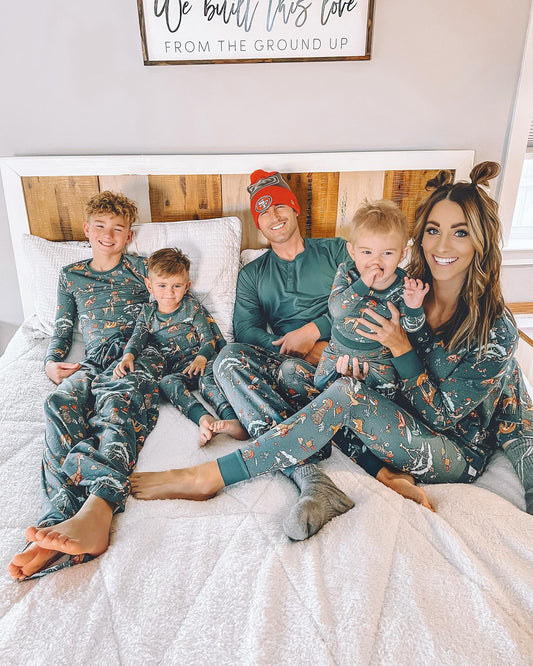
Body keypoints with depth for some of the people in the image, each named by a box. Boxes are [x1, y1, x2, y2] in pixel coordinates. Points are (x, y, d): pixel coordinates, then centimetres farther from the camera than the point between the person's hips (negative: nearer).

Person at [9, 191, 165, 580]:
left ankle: (96, 511, -60)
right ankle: (62, 521, -53)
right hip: (93, 360, 2)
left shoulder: (140, 268, 19)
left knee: (115, 402, -38)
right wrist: (52, 361, 8)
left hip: (139, 352, -2)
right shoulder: (70, 275, 27)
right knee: (60, 405, -33)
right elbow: (63, 327, 26)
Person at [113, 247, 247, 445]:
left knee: (208, 377, -34)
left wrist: (201, 358, -20)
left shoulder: (192, 306, 8)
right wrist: (128, 355, -22)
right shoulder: (148, 312, 16)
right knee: (167, 383, -32)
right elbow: (138, 337, 2)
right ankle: (203, 418, -54)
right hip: (172, 369, 1)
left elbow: (208, 339, 2)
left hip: (199, 361, -1)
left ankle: (231, 419, -54)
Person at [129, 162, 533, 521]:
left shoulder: (495, 328, -15)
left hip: (456, 453, -4)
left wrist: (401, 347, -24)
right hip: (398, 425, 5)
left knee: (346, 393, -34)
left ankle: (208, 478, -30)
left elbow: (440, 415, -15)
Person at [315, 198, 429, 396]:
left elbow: (410, 327, -9)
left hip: (378, 357, 0)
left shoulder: (404, 284, -16)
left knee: (384, 394, -9)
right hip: (339, 350, 1)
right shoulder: (346, 273, -16)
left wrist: (414, 308, -32)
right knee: (320, 386, 0)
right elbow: (336, 310, -29)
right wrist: (362, 284, -39)